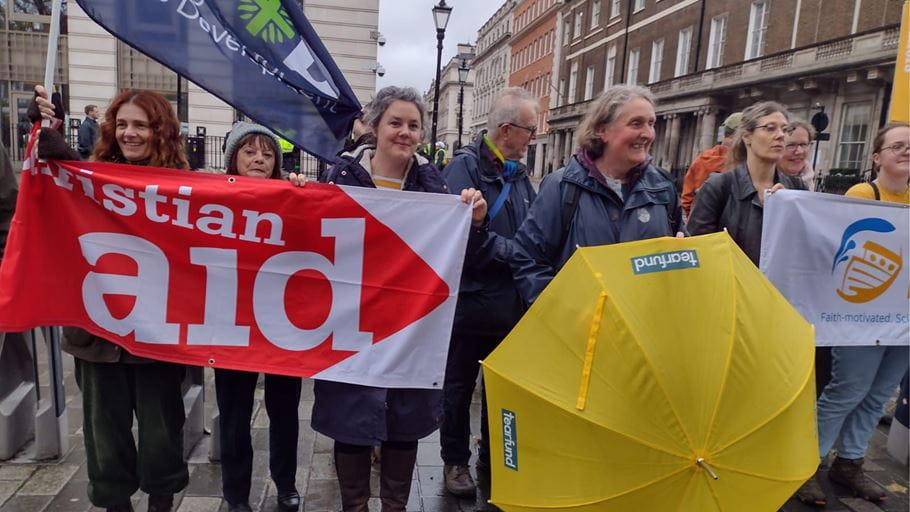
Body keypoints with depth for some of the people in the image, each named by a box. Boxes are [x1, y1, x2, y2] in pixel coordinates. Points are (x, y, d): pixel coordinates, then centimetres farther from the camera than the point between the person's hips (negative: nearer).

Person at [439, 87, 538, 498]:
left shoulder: (518, 174, 8)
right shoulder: (465, 166, -14)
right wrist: (515, 252, -20)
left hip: (511, 303, 7)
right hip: (470, 300, -6)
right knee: (459, 386, 11)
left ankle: (494, 458, 37)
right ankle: (455, 461, 29)